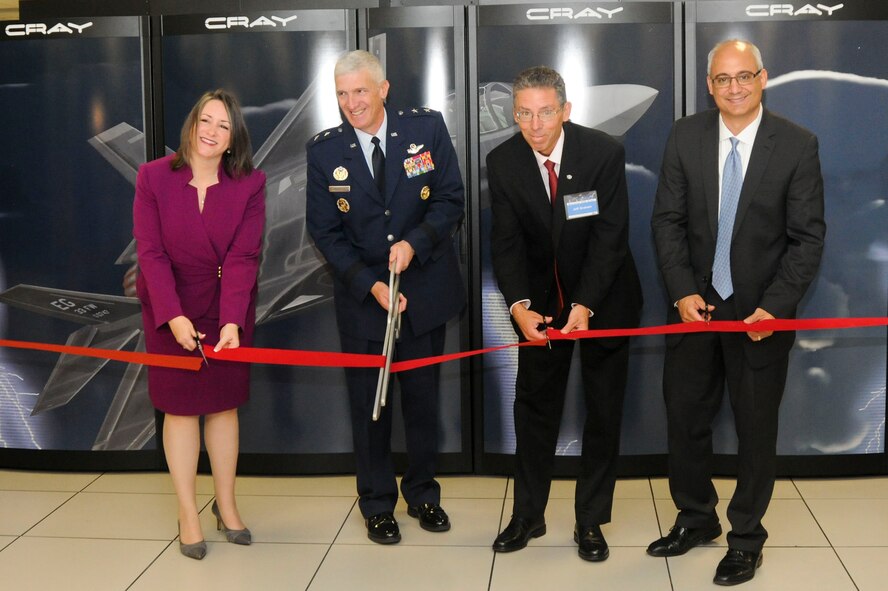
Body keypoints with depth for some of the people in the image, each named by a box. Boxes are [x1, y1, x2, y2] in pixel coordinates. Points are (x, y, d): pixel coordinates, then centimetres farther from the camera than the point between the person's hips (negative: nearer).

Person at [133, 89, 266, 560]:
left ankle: (226, 505, 25)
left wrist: (232, 321, -27)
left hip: (228, 310, 1)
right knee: (180, 406, 4)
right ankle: (188, 515, 15)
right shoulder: (153, 176, -10)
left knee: (224, 404, 10)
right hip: (171, 310, -1)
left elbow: (243, 257, -16)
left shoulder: (250, 184, -9)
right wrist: (174, 316, -24)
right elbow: (151, 252, -14)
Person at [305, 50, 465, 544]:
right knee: (369, 404, 9)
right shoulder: (323, 151, -6)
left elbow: (451, 202, -6)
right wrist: (371, 286, -16)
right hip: (362, 295, 0)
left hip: (425, 287, 1)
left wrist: (413, 243, -22)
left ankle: (423, 493, 32)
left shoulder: (428, 128, -7)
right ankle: (378, 505, 25)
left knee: (424, 397, 13)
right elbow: (326, 232, -5)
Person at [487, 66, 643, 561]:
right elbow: (506, 241, -12)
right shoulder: (503, 162, -12)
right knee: (534, 405, 9)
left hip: (603, 297, -2)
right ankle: (528, 515, 23)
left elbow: (611, 236, -21)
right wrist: (519, 305, -27)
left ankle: (591, 520, 20)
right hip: (541, 300, 2)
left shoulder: (605, 153, -20)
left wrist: (585, 305, -30)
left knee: (604, 410, 6)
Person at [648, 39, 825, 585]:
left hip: (763, 313, -2)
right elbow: (668, 220, -1)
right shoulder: (686, 136, -2)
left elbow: (808, 237, -8)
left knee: (756, 429, 9)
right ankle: (696, 518, 34)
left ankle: (746, 540, 27)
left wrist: (774, 306, -17)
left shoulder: (797, 145, -9)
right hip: (694, 305, 3)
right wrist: (683, 292, -11)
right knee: (686, 418, 12)